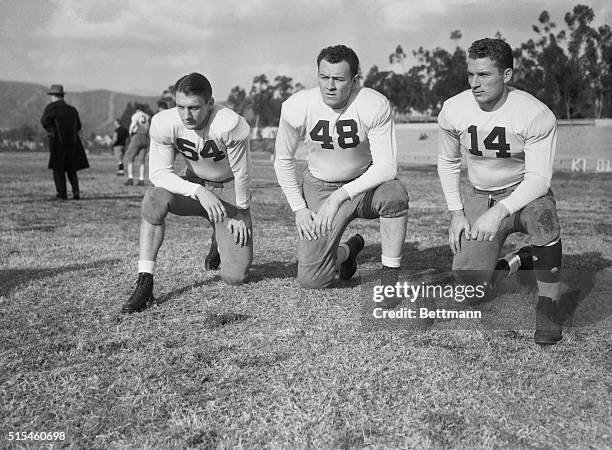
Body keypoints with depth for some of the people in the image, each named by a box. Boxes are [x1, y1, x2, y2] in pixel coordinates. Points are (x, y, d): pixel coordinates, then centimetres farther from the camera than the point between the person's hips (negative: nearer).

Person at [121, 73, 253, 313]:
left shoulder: (229, 125, -31)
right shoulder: (164, 123, -21)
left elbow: (241, 174, -17)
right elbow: (159, 173, -20)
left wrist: (240, 214, -6)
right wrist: (198, 191, -34)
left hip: (229, 190, -2)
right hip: (193, 185, 2)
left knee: (235, 277, -9)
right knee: (154, 198, -33)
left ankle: (222, 243, 30)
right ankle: (144, 284, -25)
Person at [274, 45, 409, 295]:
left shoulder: (375, 106, -22)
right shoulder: (296, 108, -16)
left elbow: (386, 167, -25)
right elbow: (283, 161, -1)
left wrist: (339, 197, -32)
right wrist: (299, 208, -6)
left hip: (366, 184, -1)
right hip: (319, 188, 1)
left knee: (395, 194, -37)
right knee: (311, 280, -6)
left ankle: (390, 281, -19)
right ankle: (348, 250, 30)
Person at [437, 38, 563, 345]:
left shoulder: (537, 115, -20)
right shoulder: (453, 110, -9)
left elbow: (538, 178, -21)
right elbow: (447, 162, 7)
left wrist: (499, 213, -34)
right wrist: (456, 212, -1)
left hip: (525, 193, -3)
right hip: (478, 196, 3)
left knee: (542, 215, -39)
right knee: (468, 274, -14)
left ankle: (547, 306, -22)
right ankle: (519, 261, 19)